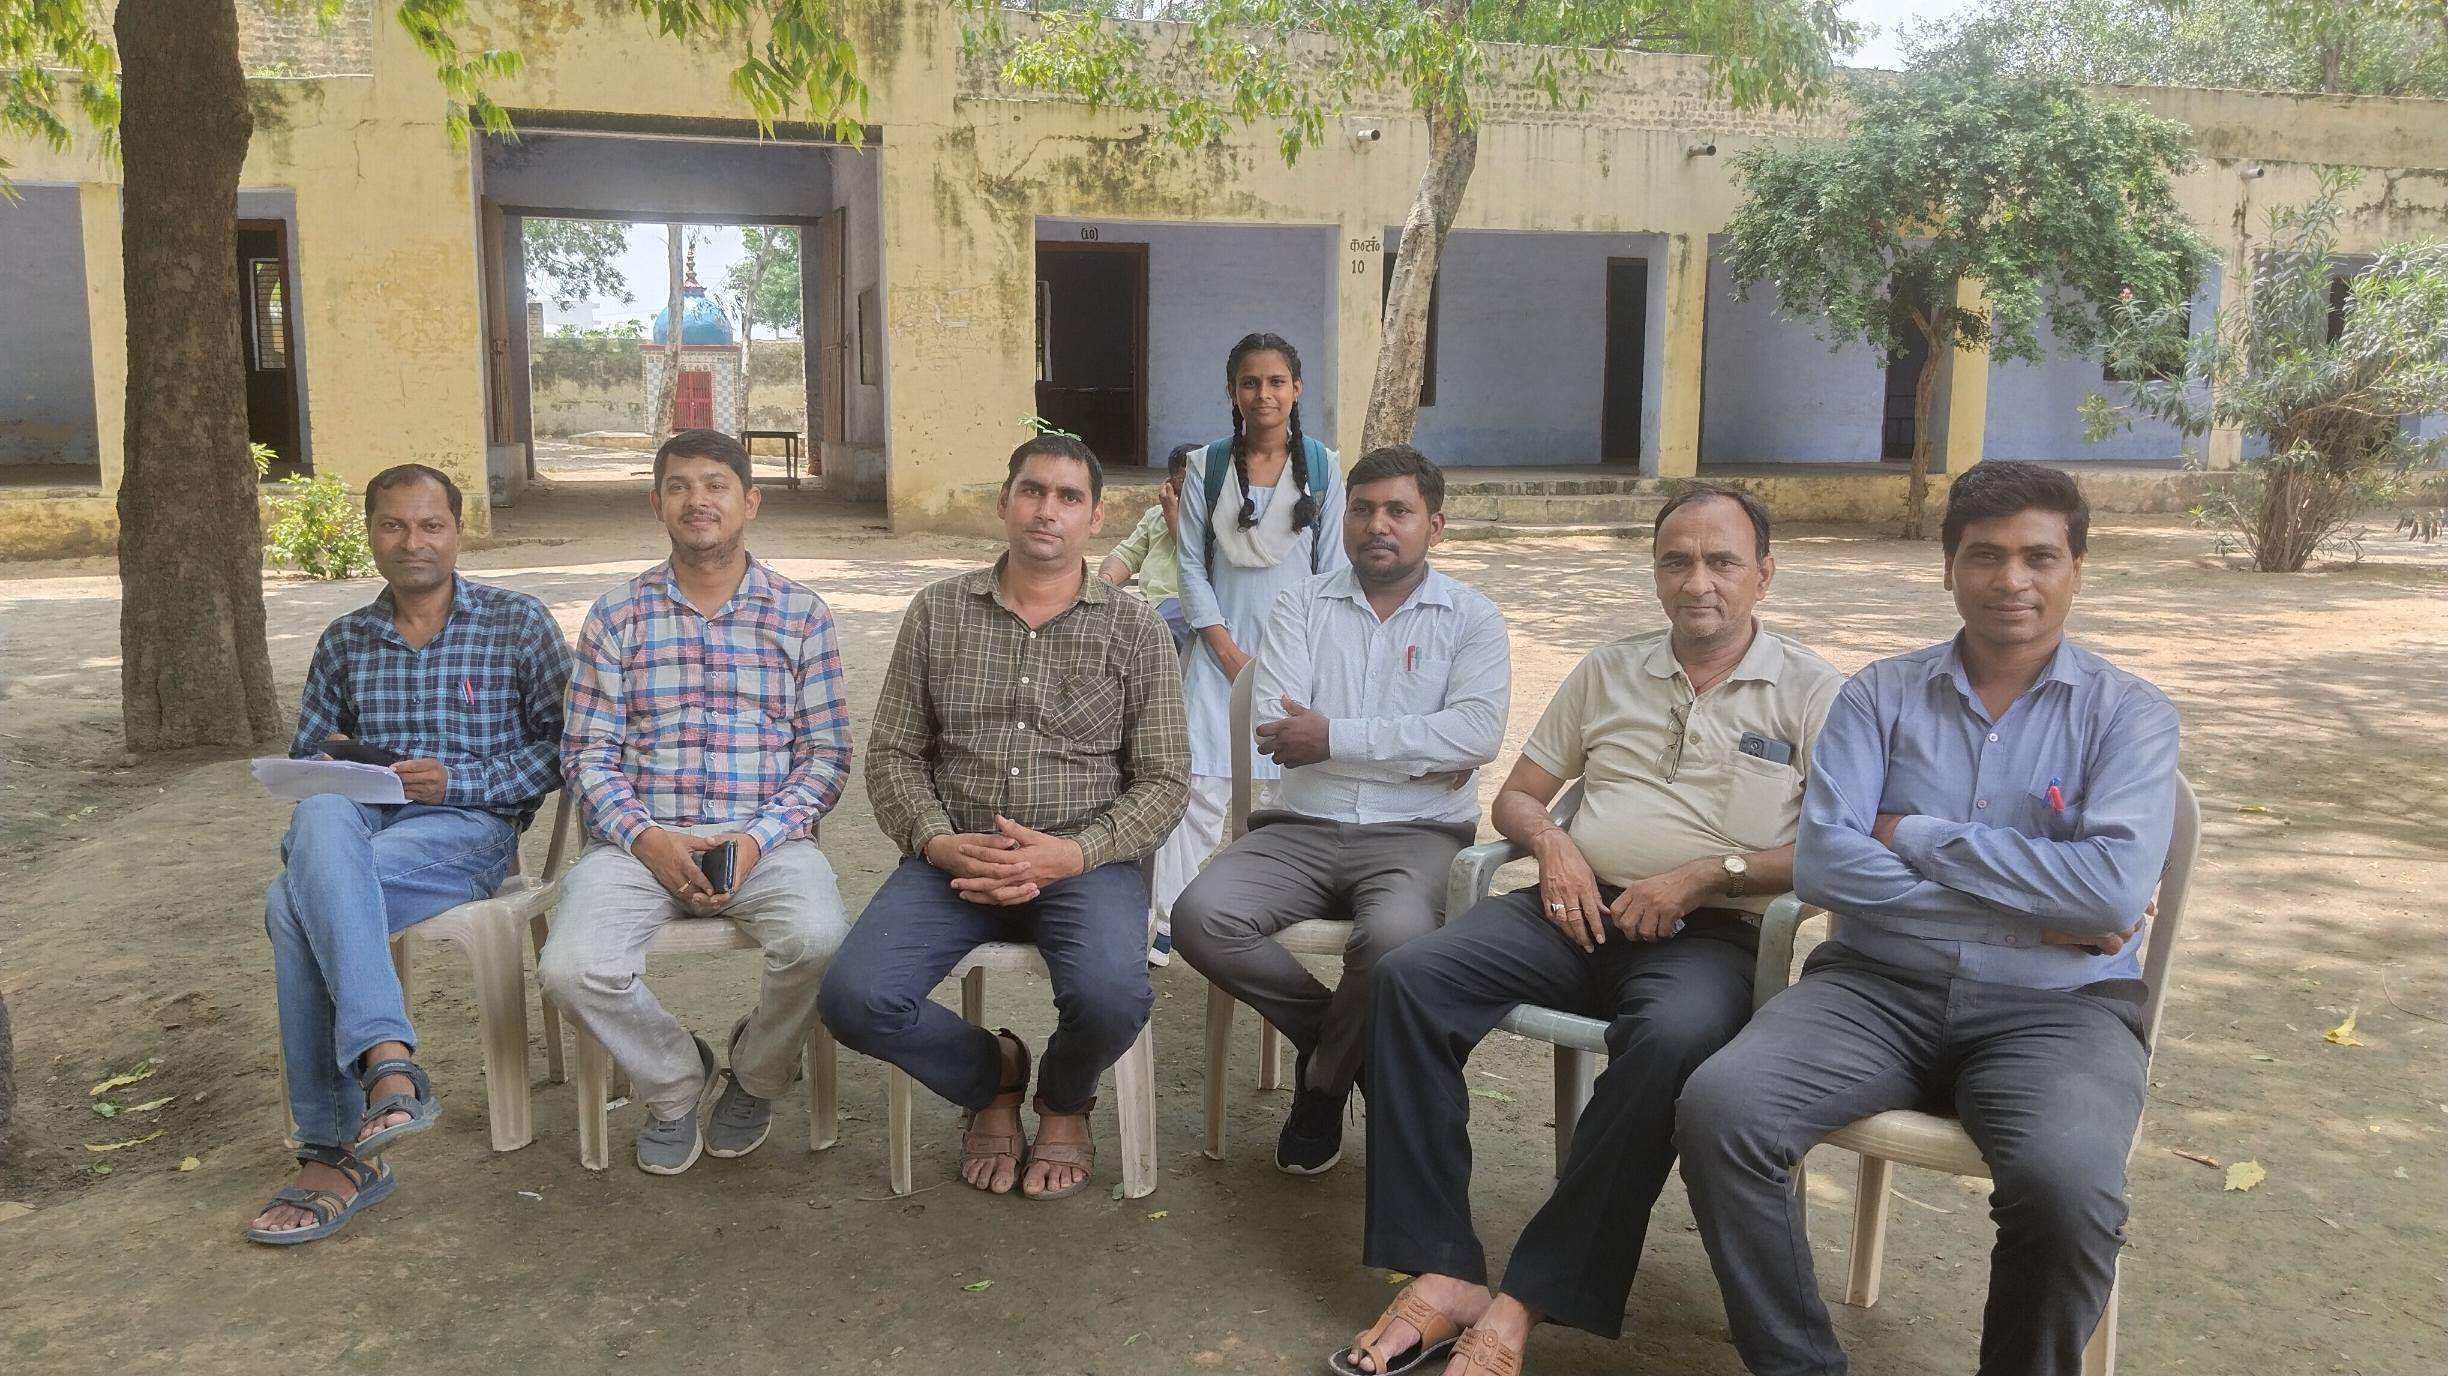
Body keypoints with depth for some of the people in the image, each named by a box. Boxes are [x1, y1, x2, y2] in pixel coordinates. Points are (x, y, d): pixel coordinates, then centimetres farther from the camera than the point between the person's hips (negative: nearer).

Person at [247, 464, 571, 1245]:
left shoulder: (518, 623, 7)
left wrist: (456, 781, -11)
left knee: (296, 904, -31)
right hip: (358, 822, 4)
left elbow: (563, 744, 2)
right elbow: (303, 758, 23)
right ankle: (389, 1064, -41)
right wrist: (331, 765, -3)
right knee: (320, 818, -35)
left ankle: (341, 1150, -27)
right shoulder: (345, 643, 19)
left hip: (469, 830, -4)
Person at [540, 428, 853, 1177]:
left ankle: (753, 1076, 4)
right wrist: (646, 839, -12)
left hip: (768, 838, -1)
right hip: (640, 840, 1)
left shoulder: (802, 614, 8)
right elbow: (588, 752, 6)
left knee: (819, 940, -31)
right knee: (570, 968, -26)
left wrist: (759, 837, -11)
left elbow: (826, 752, 4)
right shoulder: (616, 616, 10)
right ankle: (677, 1082, 8)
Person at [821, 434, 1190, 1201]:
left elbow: (1163, 780, 1)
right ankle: (989, 1077, 11)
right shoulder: (938, 613, 8)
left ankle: (1063, 1101, 9)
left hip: (1085, 861, -1)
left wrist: (1072, 853, -15)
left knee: (1112, 996, -31)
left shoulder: (1136, 631, 4)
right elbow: (892, 754, 9)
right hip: (953, 858, 2)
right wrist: (937, 843, -11)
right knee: (854, 998, -22)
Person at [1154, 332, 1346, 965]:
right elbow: (1191, 564, 1)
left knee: (1285, 788, 5)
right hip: (1221, 646, 0)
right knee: (1202, 790, -6)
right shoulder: (1207, 466, 2)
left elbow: (1331, 568, 3)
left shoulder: (1322, 466, 2)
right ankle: (1165, 925, -1)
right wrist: (1229, 653, -7)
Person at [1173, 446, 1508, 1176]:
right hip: (1302, 829, 2)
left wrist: (1337, 738, -13)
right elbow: (1275, 728, -4)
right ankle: (1347, 1037, 0)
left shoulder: (1472, 618, 8)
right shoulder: (1302, 604, 12)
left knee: (1393, 937, -35)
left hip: (1415, 835, -2)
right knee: (1200, 916, -25)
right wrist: (1418, 748, -8)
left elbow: (1479, 732, -11)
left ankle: (1323, 1083, -2)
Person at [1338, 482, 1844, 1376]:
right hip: (1581, 910, 4)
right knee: (1410, 978, -22)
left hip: (1713, 933, -3)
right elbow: (1516, 797, 21)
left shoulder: (1812, 693, 7)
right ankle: (1441, 1275, -24)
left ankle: (1527, 1304, -28)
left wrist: (1707, 875, -14)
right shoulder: (1607, 670, 18)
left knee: (1672, 1037, -39)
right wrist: (1552, 842, -1)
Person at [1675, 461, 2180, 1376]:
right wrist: (2033, 914, -9)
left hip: (2058, 1005, -1)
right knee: (1718, 1111, -25)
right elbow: (1821, 864, -6)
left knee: (2067, 1184, -33)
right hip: (1878, 987, 1)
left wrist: (1915, 837, -7)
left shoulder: (2129, 715, 6)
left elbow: (2116, 889, -12)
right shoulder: (1879, 696, 9)